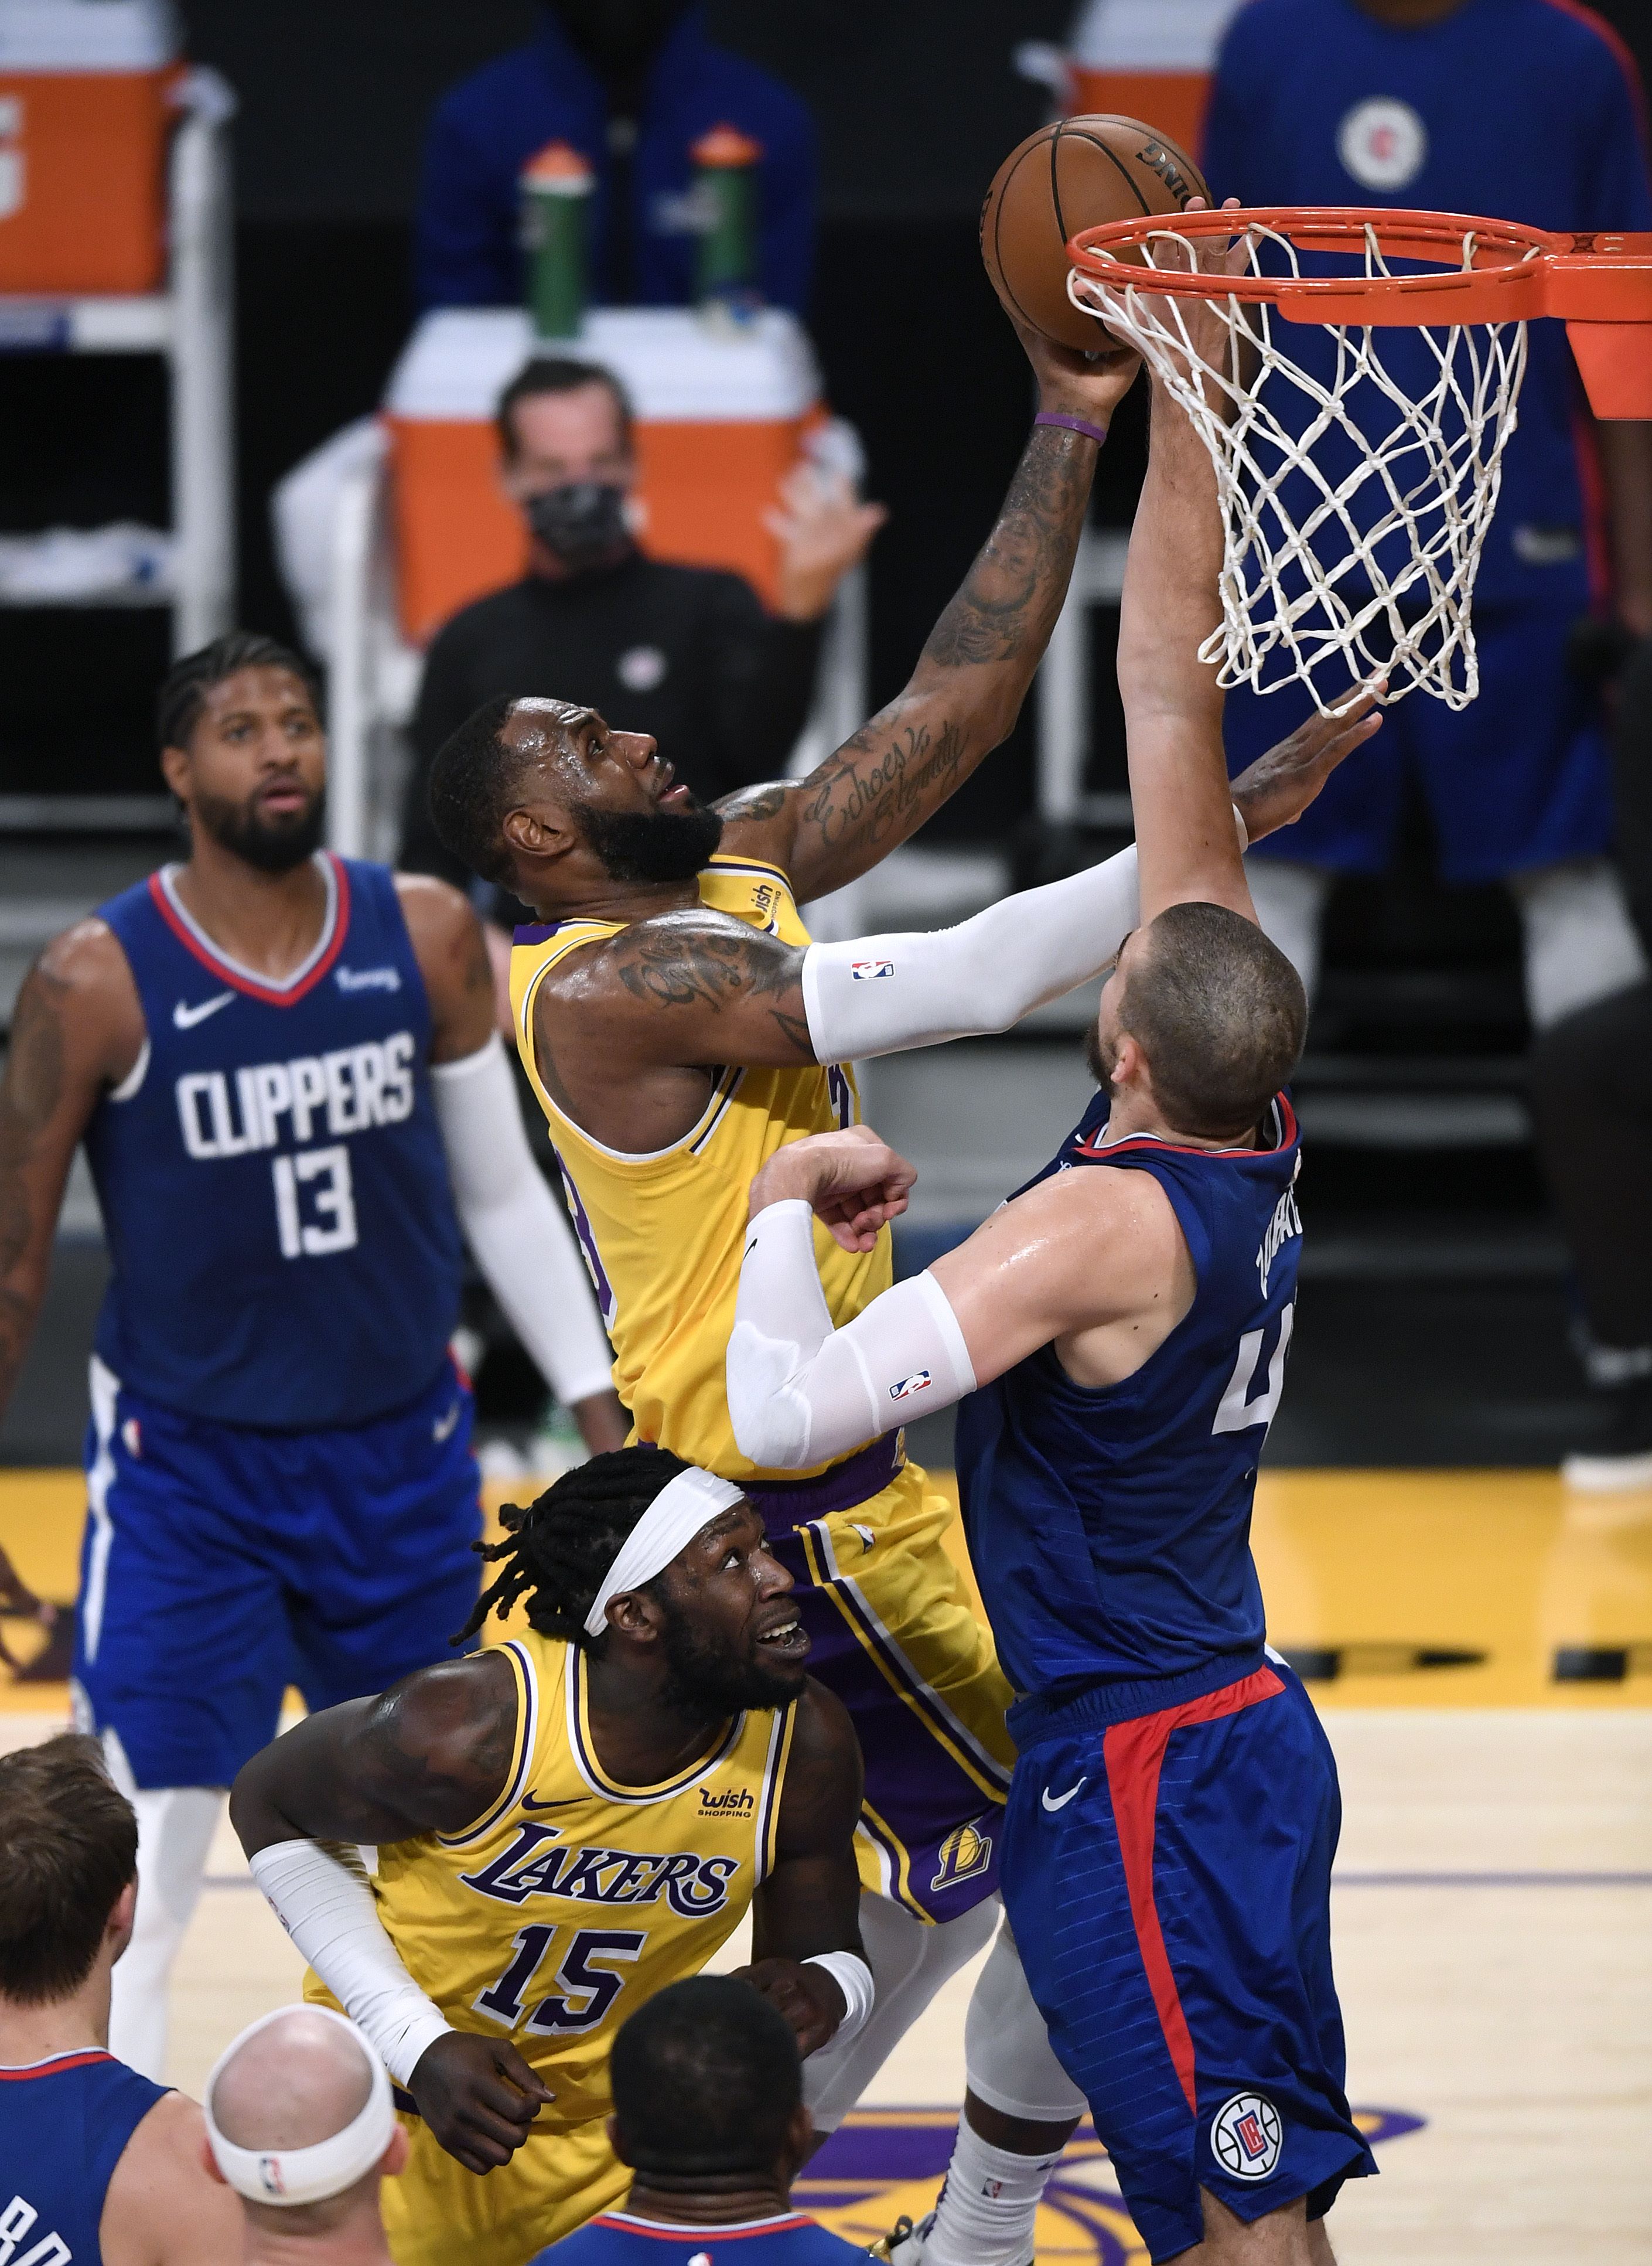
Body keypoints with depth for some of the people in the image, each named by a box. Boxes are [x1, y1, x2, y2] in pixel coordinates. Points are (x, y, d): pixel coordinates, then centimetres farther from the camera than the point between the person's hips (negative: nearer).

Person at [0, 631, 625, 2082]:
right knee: (138, 1875, -7)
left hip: (403, 1460, 3)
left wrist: (602, 1406, 4)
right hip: (188, 1475, -3)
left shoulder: (427, 939, -5)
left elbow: (503, 1194, 7)